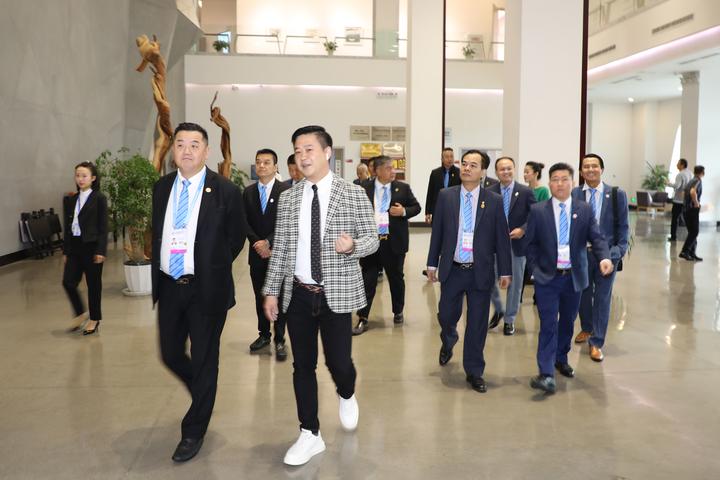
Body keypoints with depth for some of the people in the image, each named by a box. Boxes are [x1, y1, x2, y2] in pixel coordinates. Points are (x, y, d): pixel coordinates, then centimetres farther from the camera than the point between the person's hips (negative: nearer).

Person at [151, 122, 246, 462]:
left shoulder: (225, 191, -9)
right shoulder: (161, 188, 6)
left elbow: (236, 238, 1)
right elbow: (156, 233, 17)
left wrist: (212, 269, 5)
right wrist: (158, 273, 10)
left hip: (206, 289, -5)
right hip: (169, 286, 5)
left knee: (204, 361, 6)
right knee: (170, 355, 15)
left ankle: (194, 431, 24)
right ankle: (203, 397, 44)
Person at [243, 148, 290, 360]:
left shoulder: (286, 190, -5)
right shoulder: (248, 192, 9)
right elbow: (246, 222, 6)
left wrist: (268, 242, -16)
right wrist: (258, 244, -8)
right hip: (257, 253, 4)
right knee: (260, 296, 11)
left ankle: (280, 340, 8)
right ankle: (263, 334, 24)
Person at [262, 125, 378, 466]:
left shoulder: (354, 194, -3)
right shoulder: (287, 199, 6)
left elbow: (372, 239, -1)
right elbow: (280, 249, 9)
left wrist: (353, 245, -23)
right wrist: (271, 290, 6)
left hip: (337, 294, -3)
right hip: (298, 295, 3)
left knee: (338, 361, 2)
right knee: (302, 365, 8)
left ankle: (346, 396, 40)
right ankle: (310, 435, 24)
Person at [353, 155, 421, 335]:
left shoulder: (403, 188, 2)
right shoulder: (364, 189, 0)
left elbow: (416, 207, 7)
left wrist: (404, 211, -12)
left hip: (394, 243, 1)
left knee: (396, 279, 15)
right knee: (367, 281, 1)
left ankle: (398, 312, 34)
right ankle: (362, 319, 7)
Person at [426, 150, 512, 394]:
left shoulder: (494, 200, -2)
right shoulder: (445, 196, 1)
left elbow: (502, 238, 0)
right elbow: (437, 232, 5)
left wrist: (505, 271, 0)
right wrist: (432, 263, 4)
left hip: (480, 272, -1)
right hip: (452, 270, 1)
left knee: (477, 324, 5)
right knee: (446, 316, 8)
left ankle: (474, 372, 22)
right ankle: (448, 342, 44)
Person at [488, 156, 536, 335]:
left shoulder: (526, 192, -4)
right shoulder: (489, 192, -2)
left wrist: (522, 229, -15)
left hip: (517, 243, 0)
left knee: (515, 284, 9)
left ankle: (509, 319, 25)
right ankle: (498, 310, 29)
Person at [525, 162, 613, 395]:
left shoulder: (584, 210, 2)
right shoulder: (537, 210, -2)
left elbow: (597, 238, -5)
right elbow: (530, 243, 3)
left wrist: (604, 257, -24)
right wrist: (535, 268, -5)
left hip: (574, 277, 3)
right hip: (547, 277, -2)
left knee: (567, 322, 16)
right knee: (548, 324, -8)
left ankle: (561, 359, 37)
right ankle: (546, 375, -9)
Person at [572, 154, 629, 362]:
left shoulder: (616, 194, -2)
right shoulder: (573, 194, -3)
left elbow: (622, 225, 0)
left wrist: (619, 250, -7)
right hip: (580, 252, 1)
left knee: (602, 298, 3)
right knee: (583, 294, 16)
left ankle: (596, 343, 13)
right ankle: (586, 329, 41)